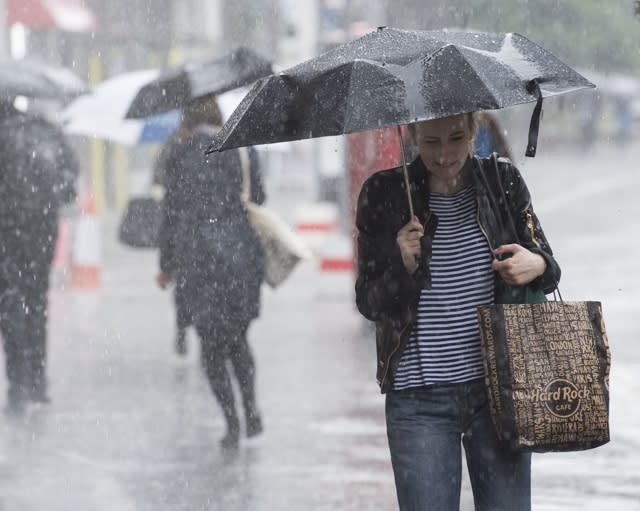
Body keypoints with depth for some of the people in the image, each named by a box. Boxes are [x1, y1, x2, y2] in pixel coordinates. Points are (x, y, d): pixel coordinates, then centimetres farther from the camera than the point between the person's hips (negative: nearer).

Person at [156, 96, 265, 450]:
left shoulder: (184, 155, -2)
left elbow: (172, 213, -1)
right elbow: (258, 200, 10)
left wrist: (167, 266, 6)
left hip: (198, 258, -3)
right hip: (242, 256, 3)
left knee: (211, 344, 6)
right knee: (237, 337, 18)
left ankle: (232, 424, -1)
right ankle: (250, 409, 2)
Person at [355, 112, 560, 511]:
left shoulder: (502, 179, 3)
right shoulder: (384, 194, -1)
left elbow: (545, 261, 12)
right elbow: (368, 303, 2)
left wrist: (538, 266, -11)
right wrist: (402, 268, -18)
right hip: (419, 400, -1)